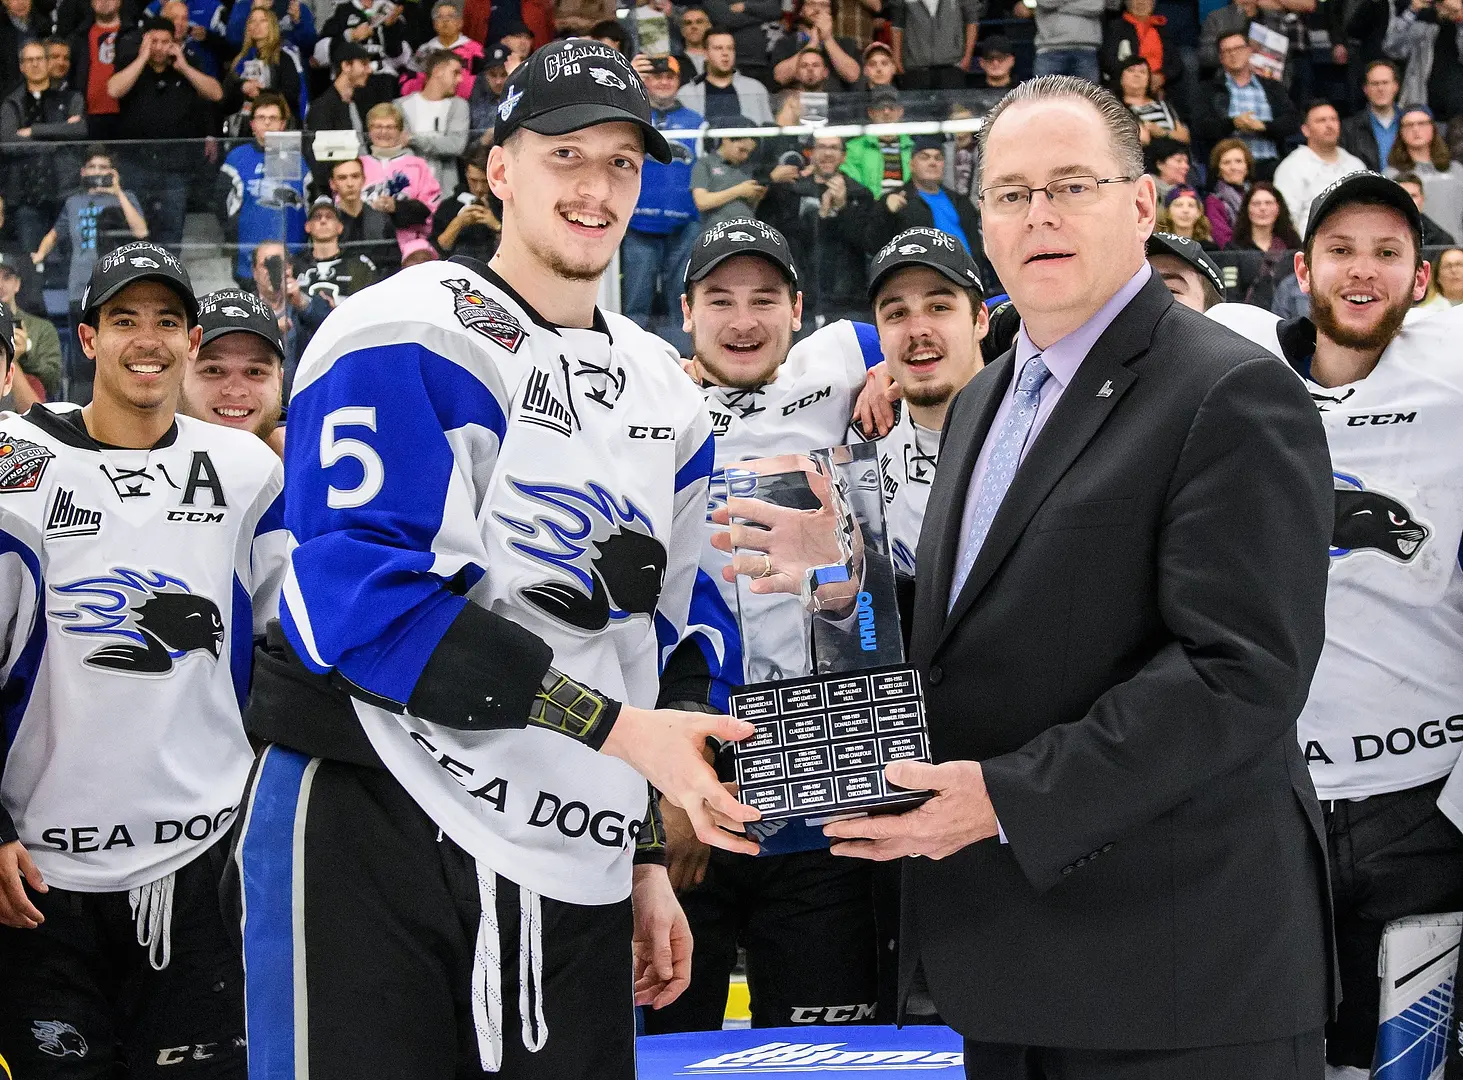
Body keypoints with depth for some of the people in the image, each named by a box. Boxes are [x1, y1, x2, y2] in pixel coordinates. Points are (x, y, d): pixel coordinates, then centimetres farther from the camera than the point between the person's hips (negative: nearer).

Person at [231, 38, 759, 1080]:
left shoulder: (665, 397, 17)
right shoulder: (408, 340, -9)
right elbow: (360, 596, -20)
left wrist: (645, 859, 19)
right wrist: (615, 723, -21)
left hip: (572, 869, 7)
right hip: (374, 838, -7)